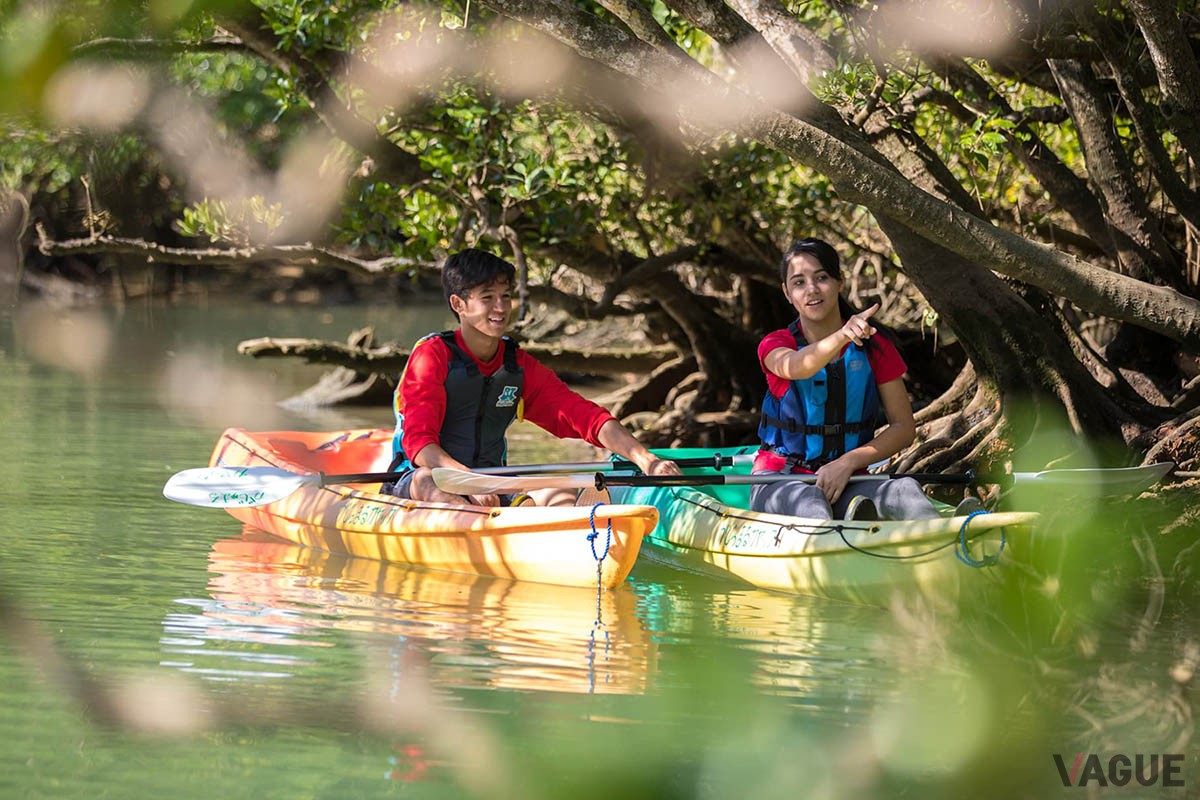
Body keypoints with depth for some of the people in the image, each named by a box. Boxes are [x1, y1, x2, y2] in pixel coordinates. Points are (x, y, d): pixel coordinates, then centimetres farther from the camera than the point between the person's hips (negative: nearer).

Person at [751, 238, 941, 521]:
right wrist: (842, 337, -47)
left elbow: (904, 428, 3)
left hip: (846, 481, 1)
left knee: (905, 489, -33)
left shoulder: (875, 345, 7)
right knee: (809, 500, -39)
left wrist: (848, 462, -13)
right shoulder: (774, 345, 1)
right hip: (779, 483, -1)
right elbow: (796, 367, -26)